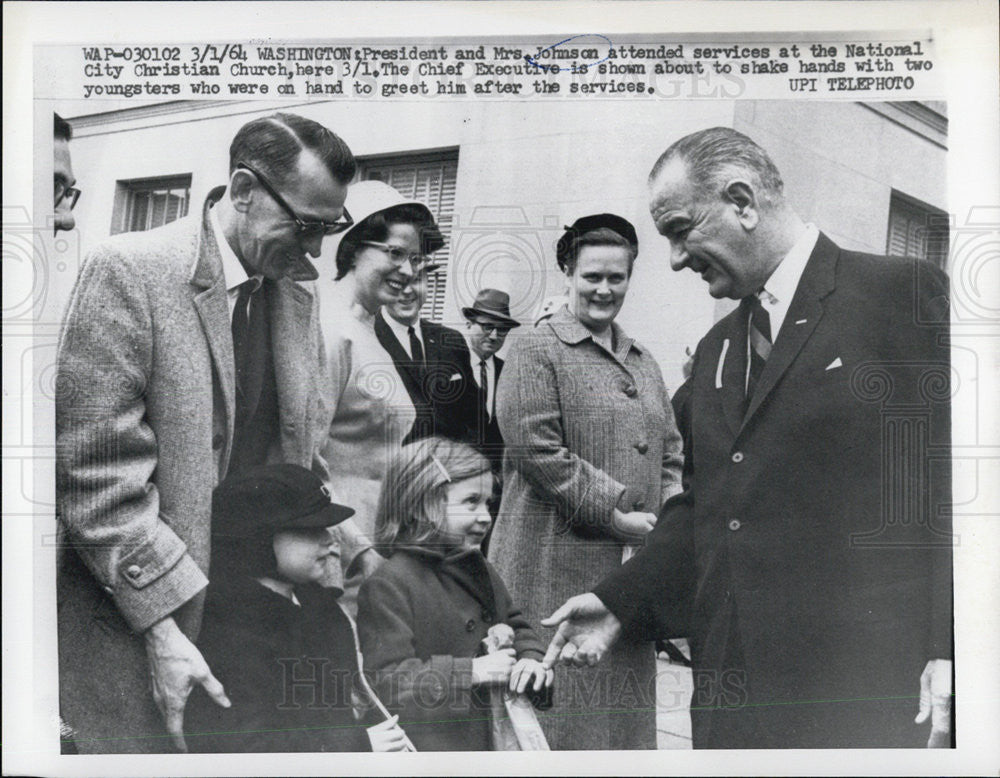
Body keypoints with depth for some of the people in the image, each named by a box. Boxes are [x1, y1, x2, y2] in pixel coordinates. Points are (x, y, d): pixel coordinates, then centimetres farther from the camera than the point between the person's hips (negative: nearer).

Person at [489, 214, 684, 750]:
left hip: (635, 567, 7)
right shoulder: (535, 353, -5)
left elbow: (670, 451, 18)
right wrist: (615, 514, -15)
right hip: (557, 569, -7)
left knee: (627, 706, 15)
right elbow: (536, 451, -15)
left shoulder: (643, 362, 18)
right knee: (562, 711, 1)